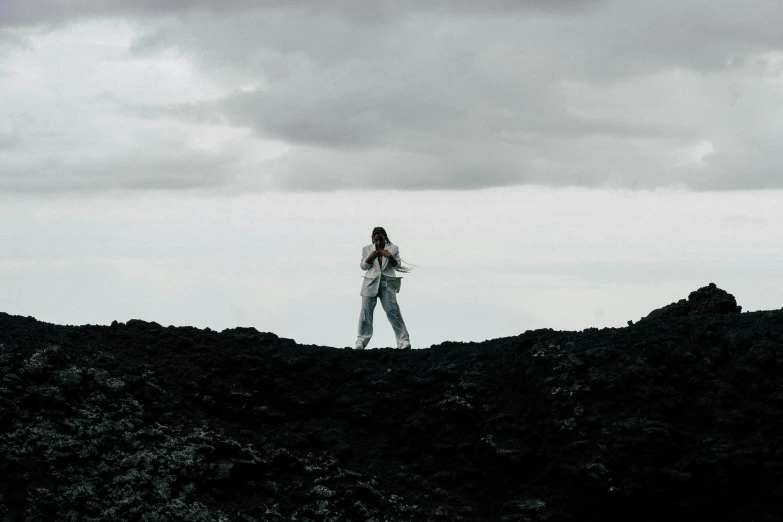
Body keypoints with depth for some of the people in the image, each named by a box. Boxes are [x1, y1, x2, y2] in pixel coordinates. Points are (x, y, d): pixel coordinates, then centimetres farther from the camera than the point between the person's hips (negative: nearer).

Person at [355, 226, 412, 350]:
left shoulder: (393, 248, 9)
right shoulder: (367, 249, 12)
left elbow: (397, 265, 5)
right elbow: (363, 266, 7)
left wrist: (390, 257, -14)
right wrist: (371, 257, -10)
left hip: (387, 284, -1)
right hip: (371, 283, 1)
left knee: (393, 311, -8)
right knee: (366, 311, -1)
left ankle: (404, 341, -6)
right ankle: (361, 342, 7)